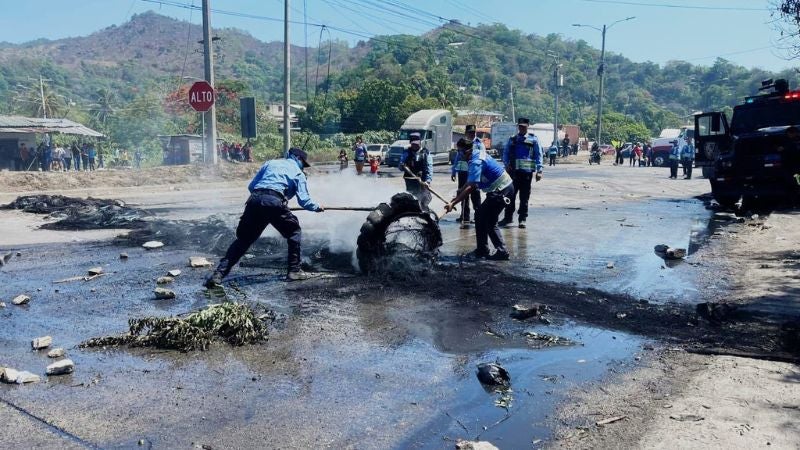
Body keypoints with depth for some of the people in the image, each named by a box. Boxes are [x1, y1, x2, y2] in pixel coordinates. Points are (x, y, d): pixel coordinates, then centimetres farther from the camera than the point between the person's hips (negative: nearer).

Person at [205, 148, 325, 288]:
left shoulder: (270, 163, 29)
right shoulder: (298, 173, 18)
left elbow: (251, 186, 24)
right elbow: (304, 200, 9)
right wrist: (317, 207, 26)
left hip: (254, 200, 4)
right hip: (275, 203, -4)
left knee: (243, 240, 12)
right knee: (294, 232, 19)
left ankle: (218, 274, 6)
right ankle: (294, 271, 16)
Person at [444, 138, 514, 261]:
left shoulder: (476, 162, -22)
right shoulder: (478, 154, 9)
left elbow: (470, 187, -29)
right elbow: (470, 182, 14)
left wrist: (453, 203, -30)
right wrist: (458, 195, 8)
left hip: (502, 190, -10)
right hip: (504, 187, 10)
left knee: (489, 222, -4)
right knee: (480, 215, 14)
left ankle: (502, 251, 0)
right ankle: (482, 250, 18)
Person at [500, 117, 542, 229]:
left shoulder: (533, 140, 4)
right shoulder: (512, 139, 10)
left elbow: (538, 155, 1)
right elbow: (505, 153, 10)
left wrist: (539, 170, -7)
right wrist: (507, 164, -7)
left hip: (527, 171, -2)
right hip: (513, 171, 2)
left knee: (524, 196, 3)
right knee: (510, 194, 6)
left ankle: (522, 219, 9)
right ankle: (508, 217, 17)